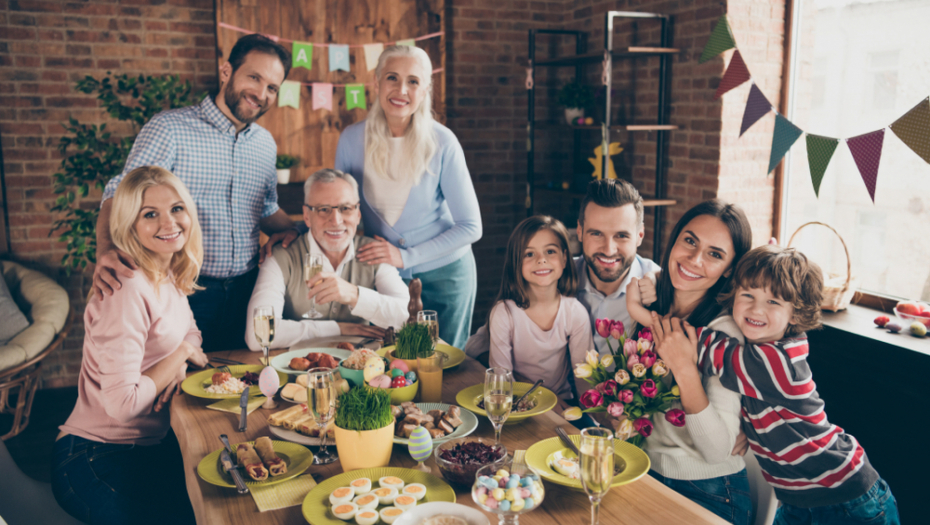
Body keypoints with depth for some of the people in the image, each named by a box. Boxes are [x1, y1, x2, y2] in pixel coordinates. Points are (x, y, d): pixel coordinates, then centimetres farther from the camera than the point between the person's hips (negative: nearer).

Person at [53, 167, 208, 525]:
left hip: (150, 446, 8)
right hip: (96, 465, -8)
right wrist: (181, 354, -12)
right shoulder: (128, 291, -23)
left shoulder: (168, 276, 4)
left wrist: (179, 366, -7)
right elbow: (122, 403, -27)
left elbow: (190, 334, 16)